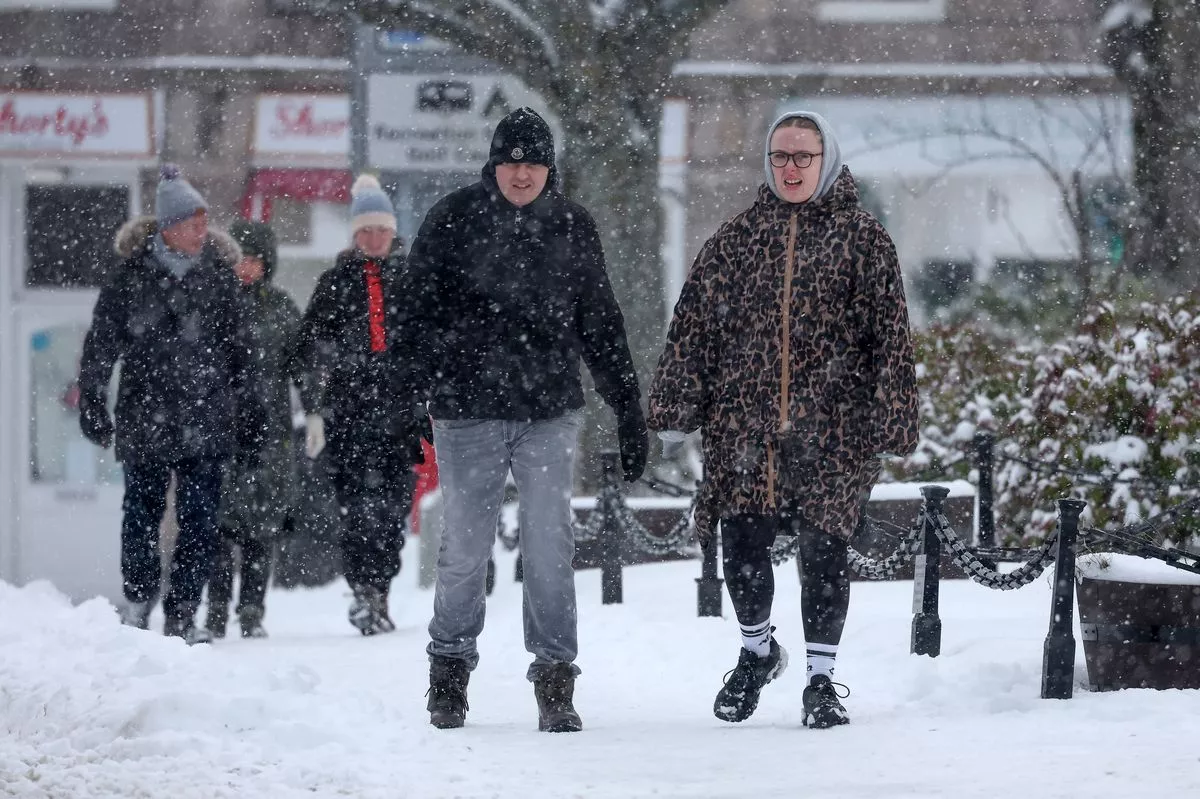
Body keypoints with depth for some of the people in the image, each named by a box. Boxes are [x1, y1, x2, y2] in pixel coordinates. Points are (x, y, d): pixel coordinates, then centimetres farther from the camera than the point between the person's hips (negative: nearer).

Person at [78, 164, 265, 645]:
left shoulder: (218, 274, 6)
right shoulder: (132, 276, -2)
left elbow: (236, 348, 13)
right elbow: (100, 344, 3)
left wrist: (249, 414, 14)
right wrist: (92, 405, 1)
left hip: (206, 420, 1)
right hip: (145, 418, -1)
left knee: (200, 522, -3)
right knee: (142, 514, 6)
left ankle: (183, 615, 3)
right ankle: (139, 600, 25)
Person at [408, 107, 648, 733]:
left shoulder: (572, 228, 7)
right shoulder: (454, 219, 0)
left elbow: (601, 327, 14)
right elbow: (416, 308, 2)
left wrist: (629, 413, 12)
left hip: (550, 412, 1)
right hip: (467, 410, -1)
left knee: (549, 546, -5)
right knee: (465, 548, 3)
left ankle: (555, 679, 0)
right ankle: (450, 664, 21)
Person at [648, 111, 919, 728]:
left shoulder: (863, 239, 4)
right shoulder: (736, 239, 11)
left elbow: (889, 336, 1)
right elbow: (693, 325, 10)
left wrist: (889, 424, -5)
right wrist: (675, 414, 3)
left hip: (829, 429, -2)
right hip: (744, 425, 2)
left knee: (823, 551, 0)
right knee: (741, 545, 0)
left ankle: (821, 679, 13)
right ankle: (757, 649, 26)